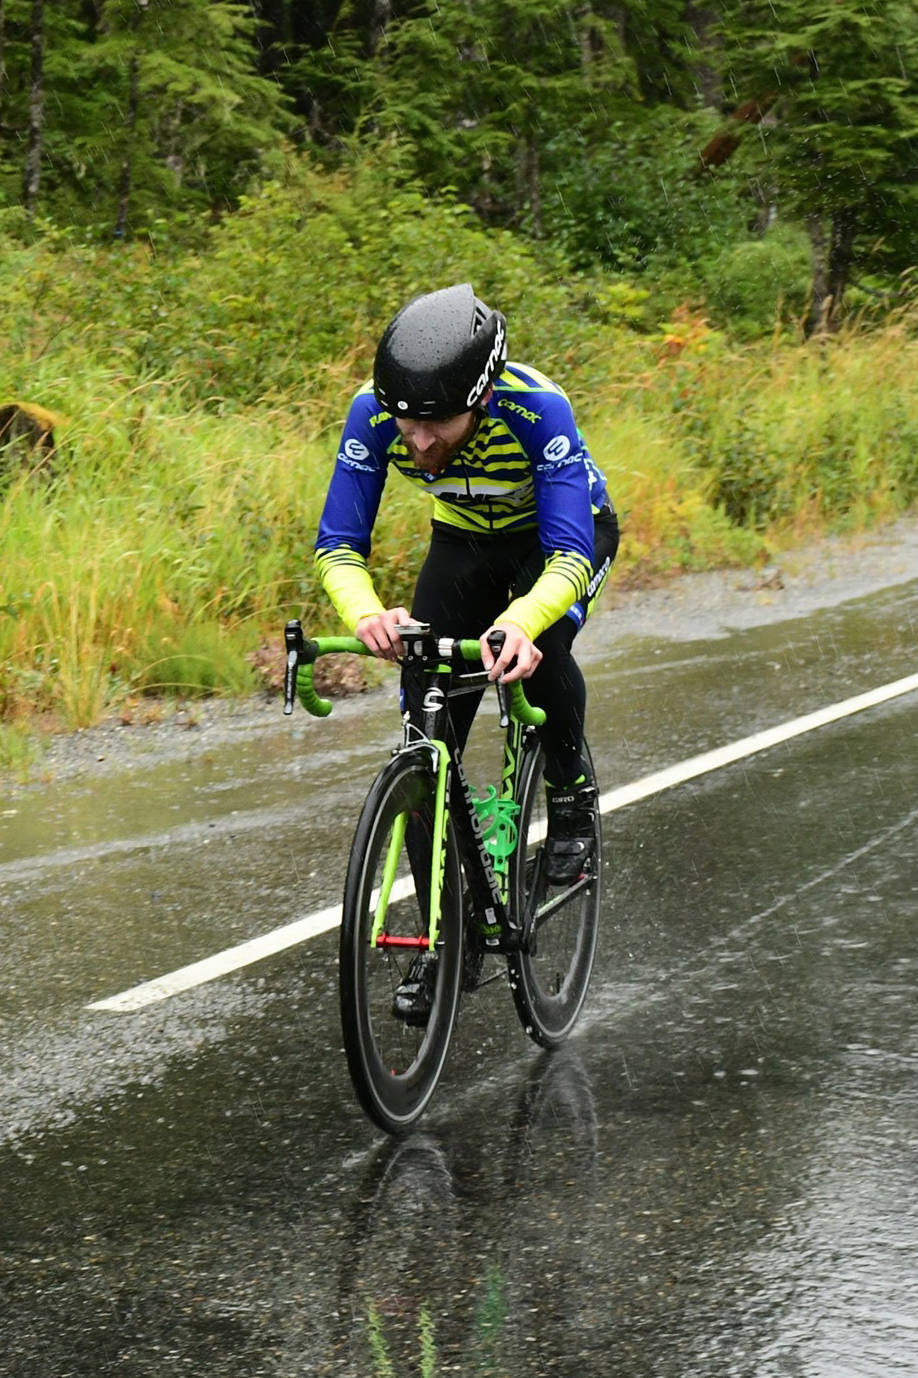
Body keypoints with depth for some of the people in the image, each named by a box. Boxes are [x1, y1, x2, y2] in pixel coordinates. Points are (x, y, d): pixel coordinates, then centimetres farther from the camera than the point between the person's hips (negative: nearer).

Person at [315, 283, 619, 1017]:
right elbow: (339, 543, -28)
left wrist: (521, 624, -64)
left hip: (565, 530, -3)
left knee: (540, 646, -35)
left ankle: (572, 796, -6)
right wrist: (365, 613, -51)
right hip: (465, 538, 3)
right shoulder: (375, 412, -31)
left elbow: (569, 558, -43)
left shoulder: (538, 408, -40)